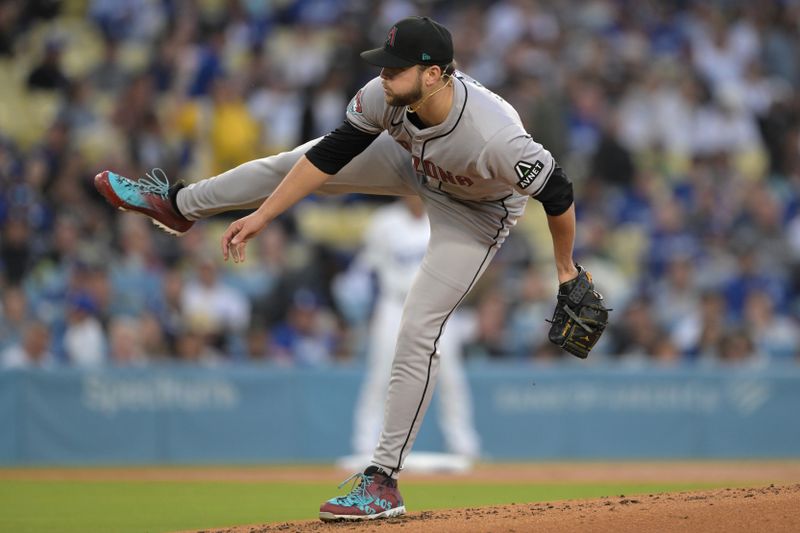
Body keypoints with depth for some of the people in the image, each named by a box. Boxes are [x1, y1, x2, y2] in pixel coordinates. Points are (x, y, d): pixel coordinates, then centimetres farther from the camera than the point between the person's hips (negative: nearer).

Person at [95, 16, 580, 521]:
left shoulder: (495, 137, -47)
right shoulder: (384, 98, -30)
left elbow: (557, 193, -33)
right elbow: (331, 154, -16)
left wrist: (567, 271, -19)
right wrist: (261, 216, -14)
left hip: (477, 211, -5)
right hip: (416, 164, 6)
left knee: (417, 334, -12)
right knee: (292, 163, 12)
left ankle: (383, 482, -2)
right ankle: (177, 204, 39)